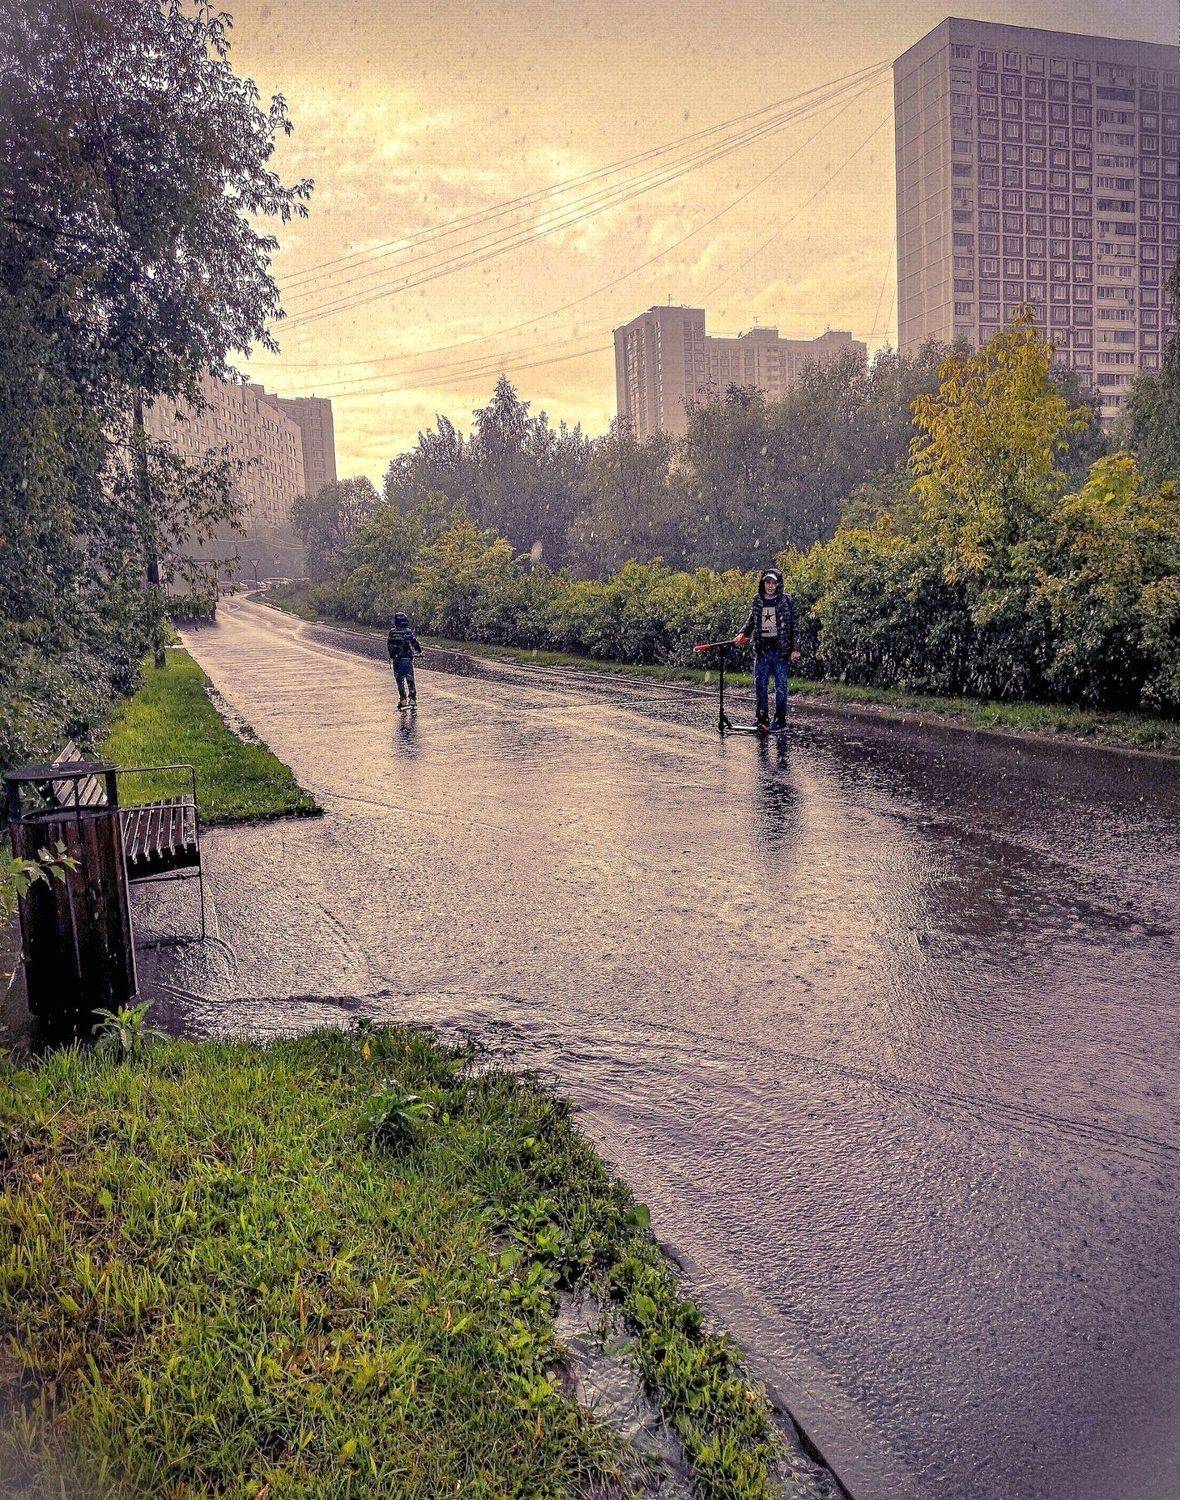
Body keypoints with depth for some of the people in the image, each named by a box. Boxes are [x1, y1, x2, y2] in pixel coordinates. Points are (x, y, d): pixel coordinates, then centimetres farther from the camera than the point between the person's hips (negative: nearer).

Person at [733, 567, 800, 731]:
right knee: (760, 685, 4)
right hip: (762, 650, 4)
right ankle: (763, 719, 13)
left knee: (781, 686, 1)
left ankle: (780, 719, 10)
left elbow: (792, 626, -2)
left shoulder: (786, 600, -1)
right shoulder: (758, 600, 9)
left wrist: (793, 649, -7)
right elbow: (751, 621, 15)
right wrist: (742, 634, -3)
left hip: (781, 650, -4)